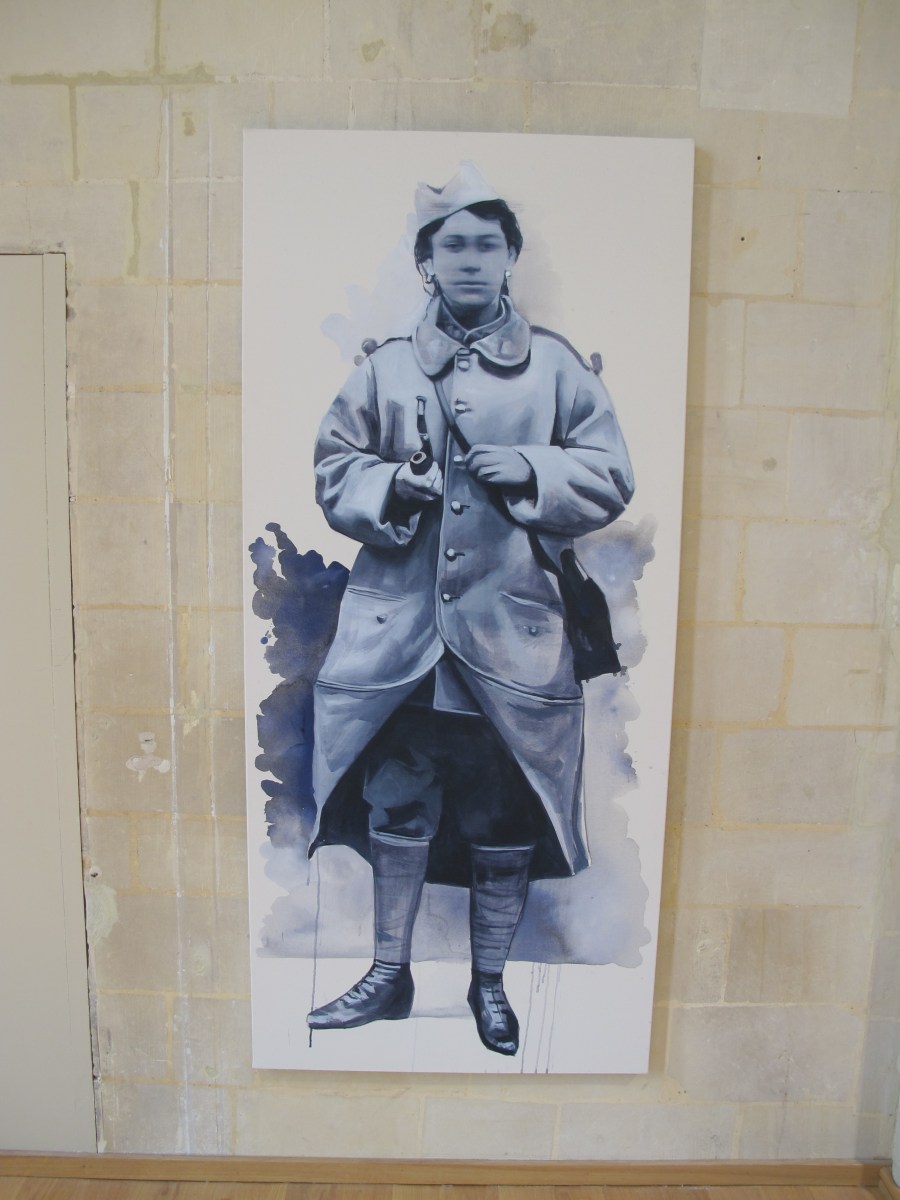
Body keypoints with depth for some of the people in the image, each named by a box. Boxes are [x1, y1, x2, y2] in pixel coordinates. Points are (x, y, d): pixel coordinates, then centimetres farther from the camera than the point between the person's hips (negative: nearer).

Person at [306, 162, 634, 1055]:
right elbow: (333, 473, 9)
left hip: (511, 630, 0)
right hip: (399, 625, 1)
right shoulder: (384, 368, 10)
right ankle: (389, 976, 31)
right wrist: (391, 486, -11)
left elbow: (611, 478, 5)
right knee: (397, 802, 9)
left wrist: (531, 468, -12)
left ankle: (490, 983, 31)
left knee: (504, 813, 9)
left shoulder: (556, 365, 7)